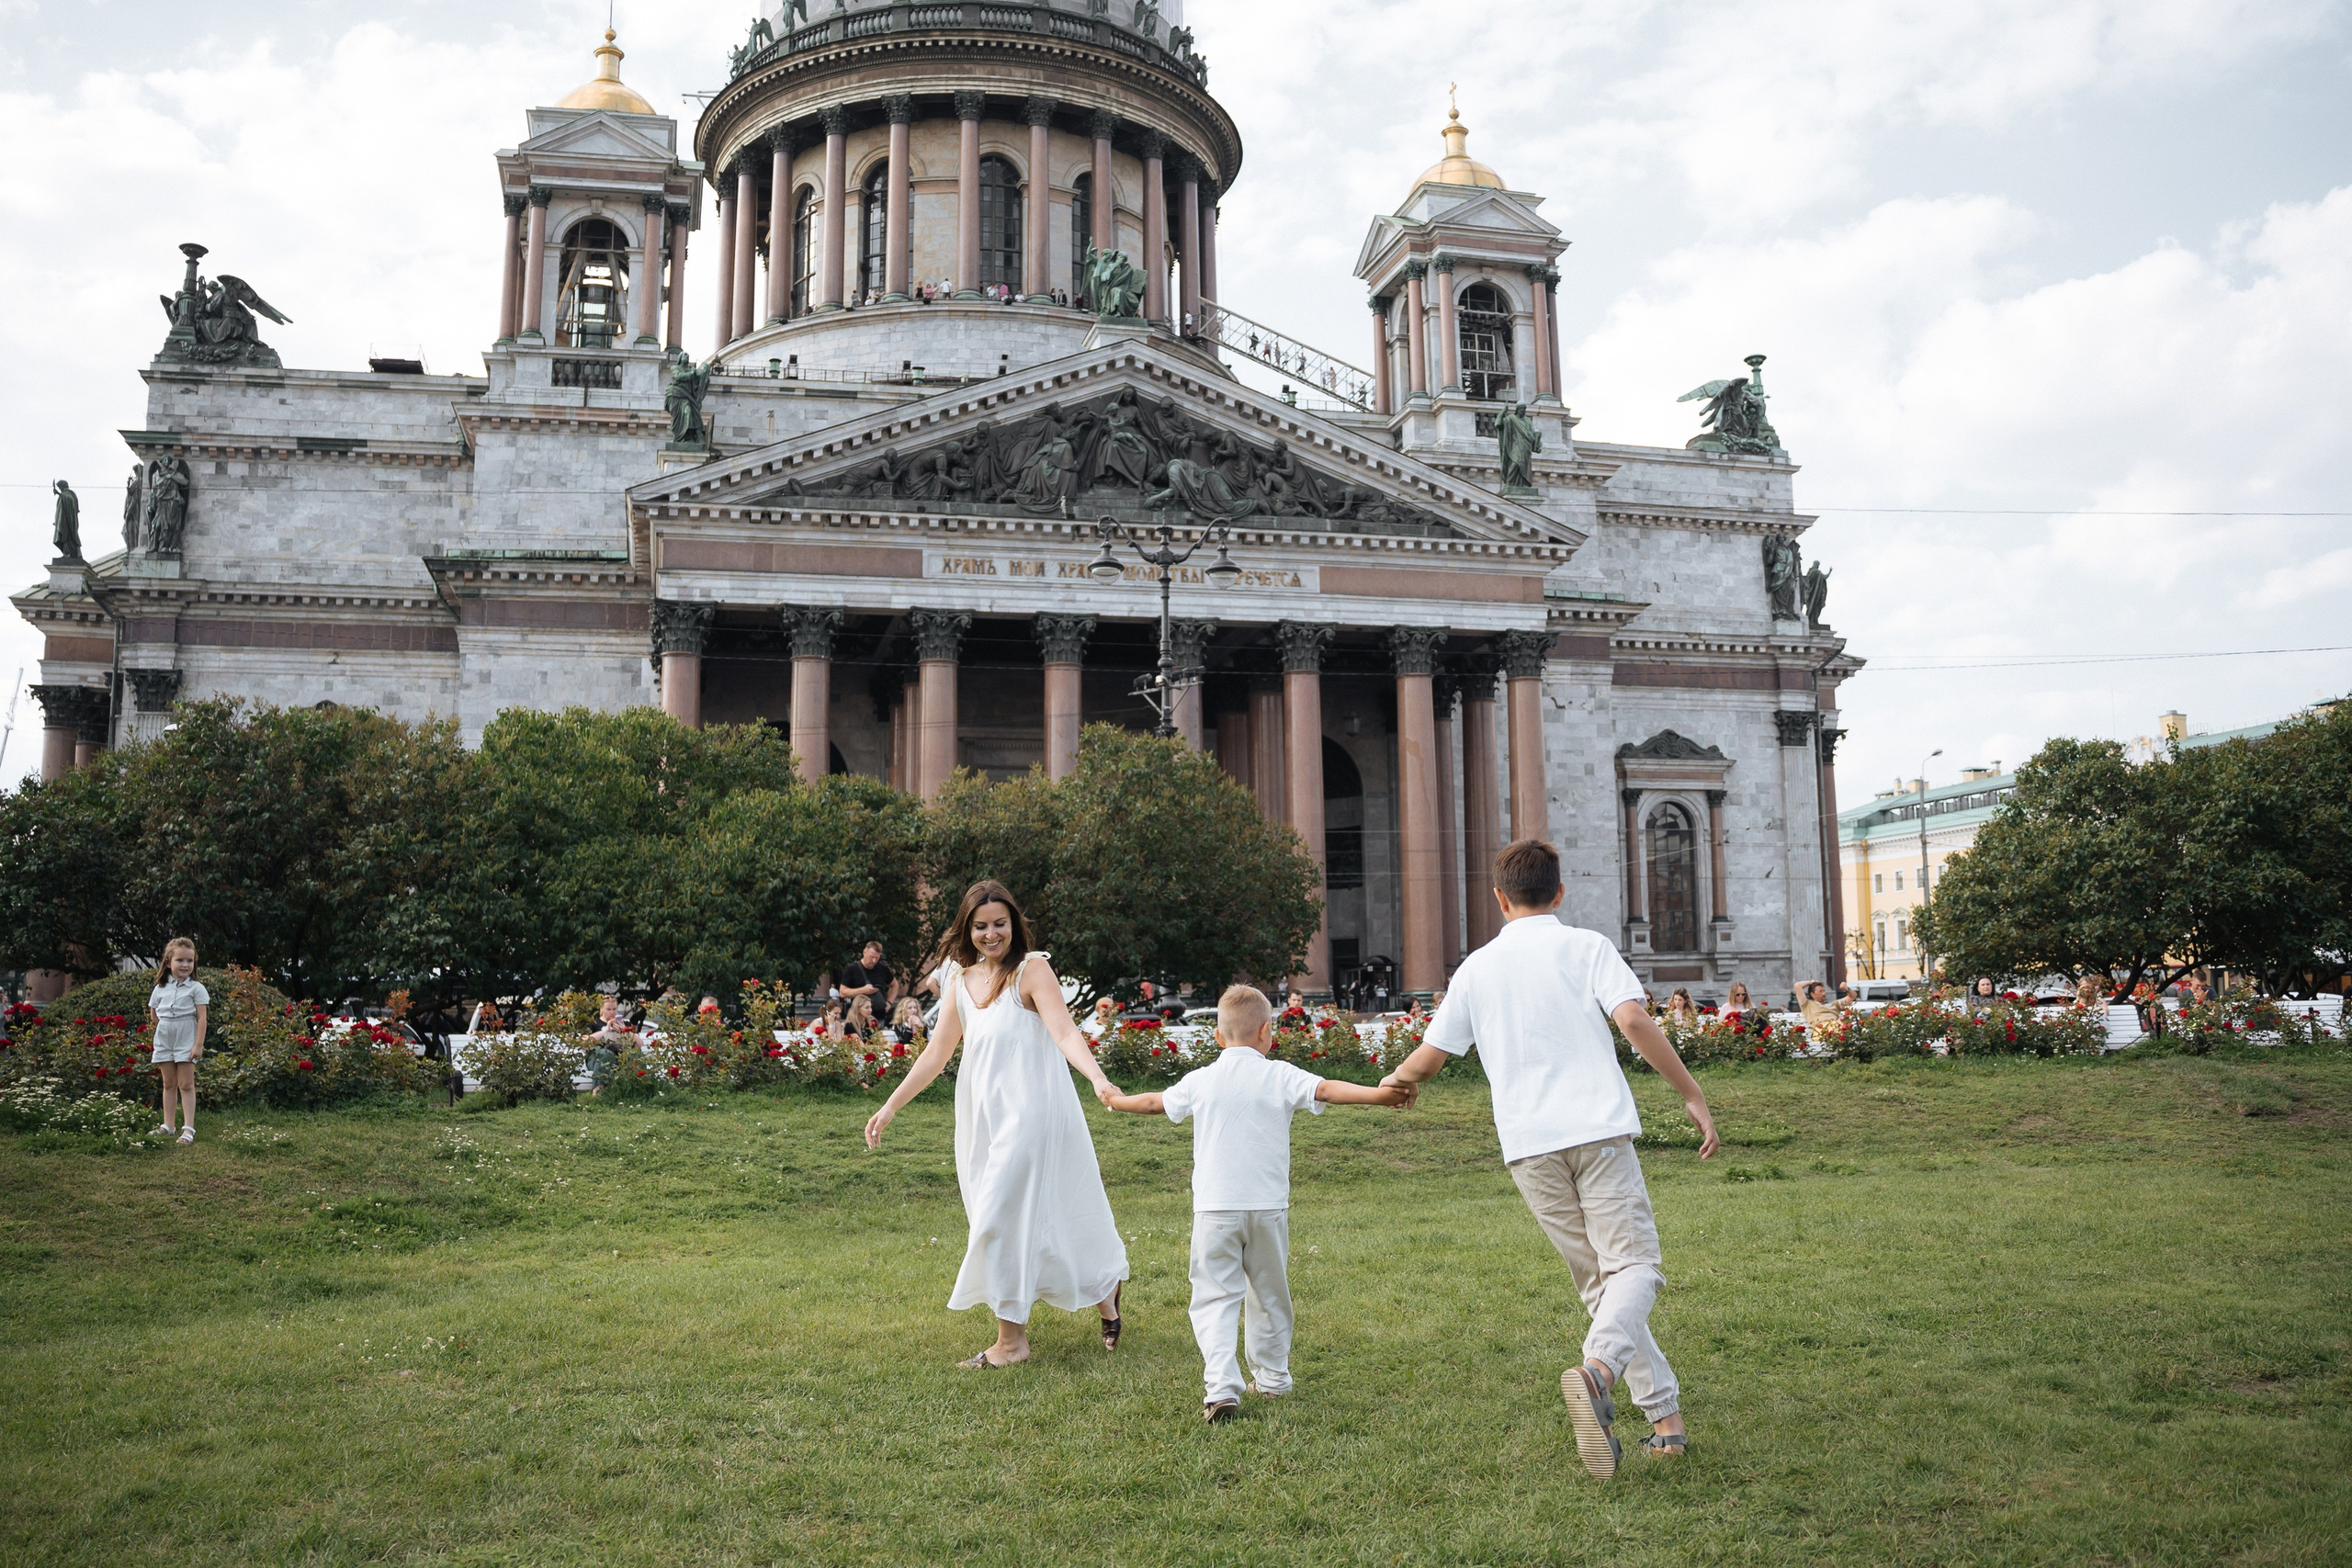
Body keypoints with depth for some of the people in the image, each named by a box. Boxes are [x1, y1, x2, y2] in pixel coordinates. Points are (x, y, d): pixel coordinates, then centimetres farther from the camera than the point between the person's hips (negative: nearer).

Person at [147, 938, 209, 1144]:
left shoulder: (196, 988, -5)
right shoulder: (161, 988, 6)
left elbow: (202, 1018, -10)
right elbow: (153, 1015, 17)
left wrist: (198, 1045, -15)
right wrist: (167, 1027, 5)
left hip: (186, 1042, -4)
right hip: (164, 1041, 4)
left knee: (186, 1084, -6)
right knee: (169, 1084, 11)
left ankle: (188, 1128, -8)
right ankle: (167, 1126, 16)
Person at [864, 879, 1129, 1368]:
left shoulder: (1031, 969, -8)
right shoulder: (962, 980, 11)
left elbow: (1064, 1032, -20)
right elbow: (937, 1052, 16)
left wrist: (1098, 1079, -36)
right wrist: (891, 1106, 14)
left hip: (1029, 1110, -7)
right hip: (984, 1115, 7)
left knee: (1003, 1218, -6)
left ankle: (1011, 1341, 10)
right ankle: (1103, 1292, 29)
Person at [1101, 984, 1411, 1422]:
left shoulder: (1200, 1081, 5)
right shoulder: (1280, 1077, -2)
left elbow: (1155, 1102, 20)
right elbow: (1328, 1090, -13)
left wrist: (1115, 1101, 38)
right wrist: (1380, 1095, -16)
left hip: (1215, 1208, 0)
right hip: (1268, 1206, 0)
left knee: (1215, 1297, -1)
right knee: (1269, 1294, 17)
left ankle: (1221, 1388, -15)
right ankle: (1272, 1378, 29)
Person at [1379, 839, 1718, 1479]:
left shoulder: (1477, 967, 13)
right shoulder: (1585, 946, 5)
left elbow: (1429, 1056, 16)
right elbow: (1634, 1020, -10)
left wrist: (1395, 1079, 38)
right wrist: (1691, 1093, -3)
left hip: (1527, 1143, 3)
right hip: (1597, 1126, -3)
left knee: (1597, 1279, 12)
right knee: (1633, 1262, -3)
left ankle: (1665, 1414, 11)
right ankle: (1599, 1369, -31)